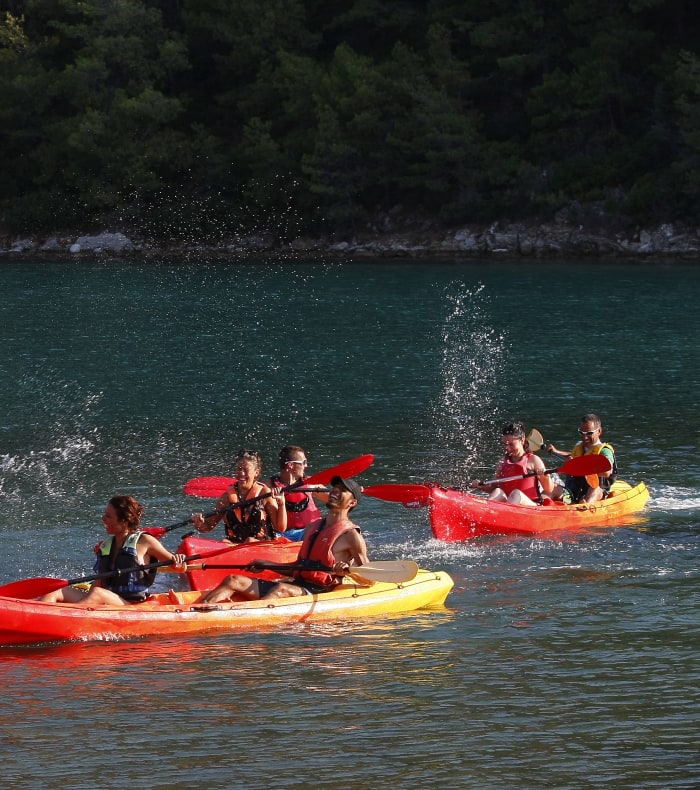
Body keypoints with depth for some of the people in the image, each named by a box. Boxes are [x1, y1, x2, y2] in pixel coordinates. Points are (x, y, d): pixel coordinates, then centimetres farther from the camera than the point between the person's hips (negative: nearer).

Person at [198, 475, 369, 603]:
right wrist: (266, 565, 26)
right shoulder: (312, 527, 24)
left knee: (282, 589, -39)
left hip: (319, 593, -8)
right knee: (234, 581, -7)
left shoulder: (350, 534, 1)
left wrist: (346, 571, -22)